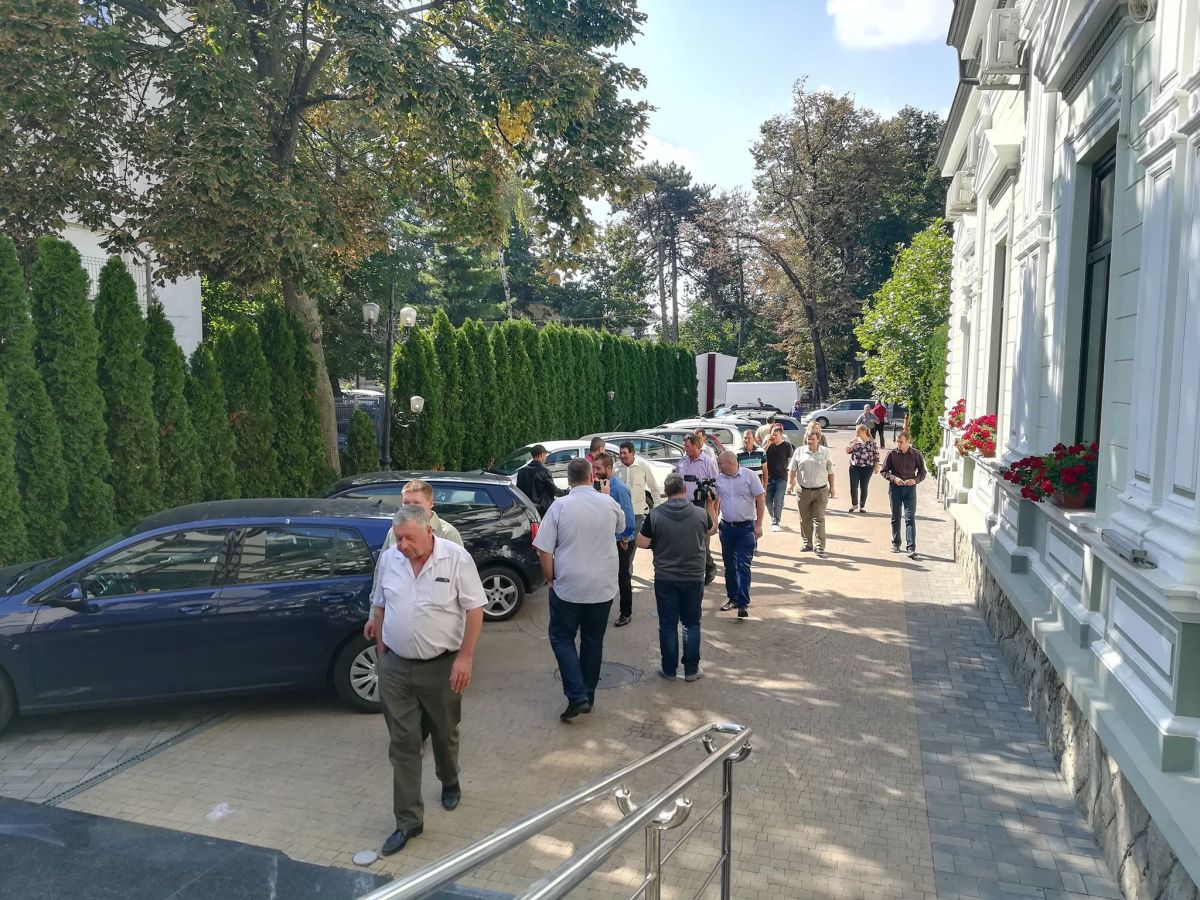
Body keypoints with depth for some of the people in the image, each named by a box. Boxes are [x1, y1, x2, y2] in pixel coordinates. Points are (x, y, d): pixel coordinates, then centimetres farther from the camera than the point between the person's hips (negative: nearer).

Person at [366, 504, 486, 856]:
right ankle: (408, 820, 15)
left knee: (445, 734, 17)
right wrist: (381, 653, 11)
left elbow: (474, 609, -12)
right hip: (396, 668, 3)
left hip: (442, 666, -2)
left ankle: (450, 784, 45)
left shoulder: (457, 558, -15)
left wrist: (465, 657, -17)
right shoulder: (387, 560, -2)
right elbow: (380, 606, 10)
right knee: (402, 744, 5)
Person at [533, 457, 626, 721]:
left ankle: (577, 696, -2)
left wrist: (551, 578, 3)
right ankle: (588, 696, 24)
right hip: (603, 588, 3)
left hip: (568, 587, -3)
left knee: (562, 638, 11)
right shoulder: (609, 503, -2)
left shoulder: (560, 506, -12)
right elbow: (621, 527, 21)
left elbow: (543, 549, -12)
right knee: (593, 641, 16)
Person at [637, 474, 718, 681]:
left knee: (668, 624, 10)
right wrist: (711, 504, 25)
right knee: (692, 624, 14)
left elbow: (642, 543, -8)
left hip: (665, 578, -1)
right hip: (693, 578, 1)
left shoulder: (655, 514, -13)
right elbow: (712, 529, 13)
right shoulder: (701, 513, -8)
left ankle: (669, 669, 18)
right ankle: (691, 670, 18)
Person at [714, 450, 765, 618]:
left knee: (743, 565, -8)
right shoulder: (719, 479, 5)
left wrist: (758, 525, -10)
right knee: (729, 565, 12)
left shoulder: (749, 476, -7)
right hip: (726, 527, 4)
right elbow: (715, 502, 14)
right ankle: (733, 598, 25)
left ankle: (743, 604, -9)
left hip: (746, 527, -4)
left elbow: (761, 499, -6)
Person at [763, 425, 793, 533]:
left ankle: (775, 522, 3)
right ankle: (774, 518, 32)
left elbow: (790, 461, 3)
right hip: (769, 477, 3)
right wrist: (768, 444, -13)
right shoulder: (768, 444, 2)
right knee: (768, 501, 9)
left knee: (778, 501, -6)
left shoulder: (787, 445, -3)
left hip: (781, 478, -3)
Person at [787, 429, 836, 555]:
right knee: (805, 519, 10)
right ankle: (807, 543, 24)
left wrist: (832, 488, 10)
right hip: (803, 491, 1)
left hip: (821, 491, -1)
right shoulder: (799, 451, 2)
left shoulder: (825, 452, 4)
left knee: (819, 519, -4)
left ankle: (820, 547, -2)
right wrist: (790, 483, -9)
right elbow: (792, 469, 4)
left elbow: (830, 472, 10)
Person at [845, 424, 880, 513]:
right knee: (853, 486, -1)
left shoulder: (872, 441, -1)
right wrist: (854, 443, -11)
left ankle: (862, 506, 18)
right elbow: (847, 450, -1)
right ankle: (854, 504, 19)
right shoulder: (854, 440, 6)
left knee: (863, 487, 5)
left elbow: (876, 454, 1)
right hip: (854, 467, 2)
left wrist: (876, 466, -2)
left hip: (867, 468, -2)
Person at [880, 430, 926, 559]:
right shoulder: (892, 453, -2)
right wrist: (894, 478, -14)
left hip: (910, 488, -2)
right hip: (895, 488, 2)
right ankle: (896, 544, 26)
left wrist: (915, 480, -14)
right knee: (895, 517, 11)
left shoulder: (916, 454, -4)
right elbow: (883, 471, 3)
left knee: (910, 518, -9)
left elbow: (922, 472, 5)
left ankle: (911, 548, -12)